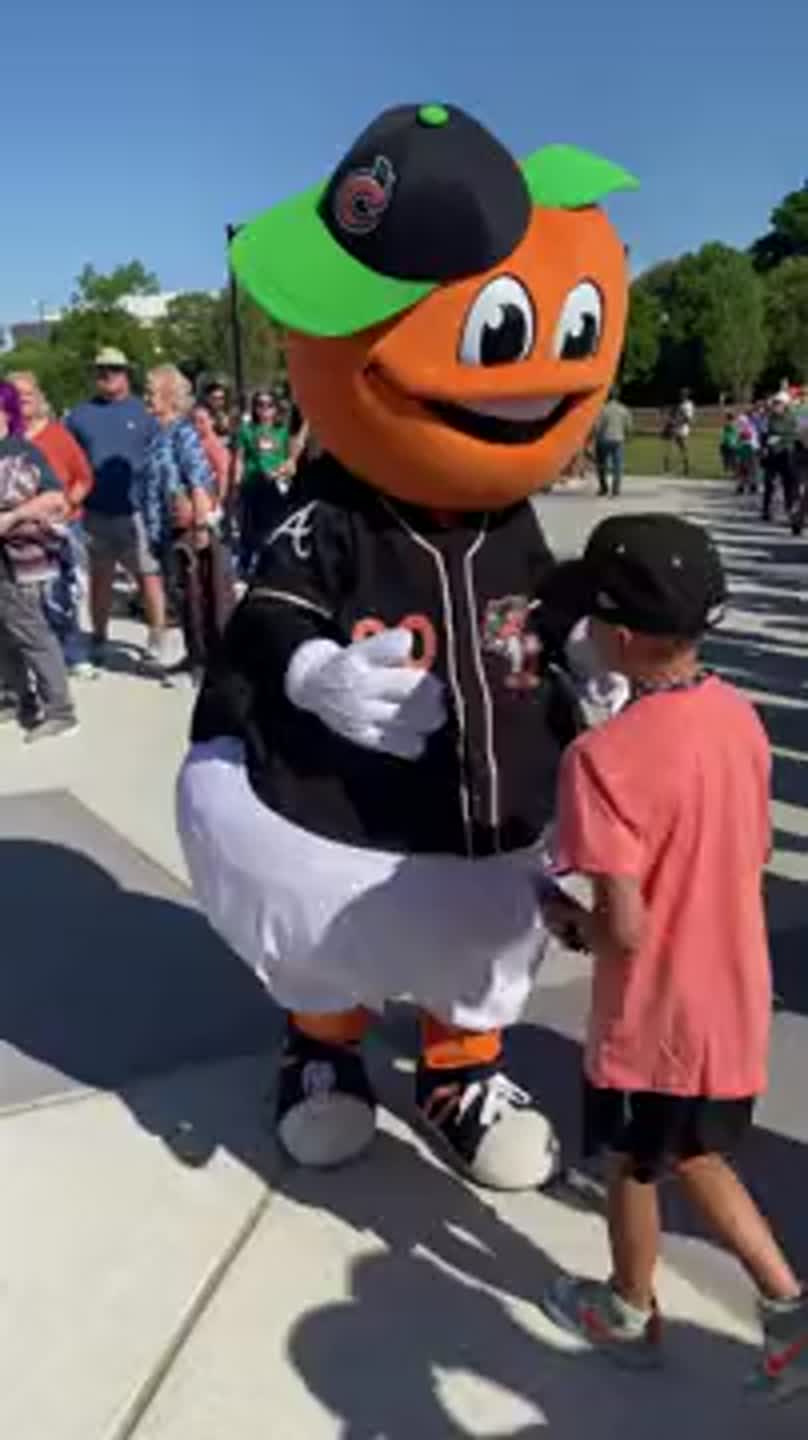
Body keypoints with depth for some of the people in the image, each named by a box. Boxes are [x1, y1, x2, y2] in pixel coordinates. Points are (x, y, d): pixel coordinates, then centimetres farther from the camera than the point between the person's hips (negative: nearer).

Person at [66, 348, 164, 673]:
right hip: (96, 513, 3)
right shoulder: (80, 415, 9)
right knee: (100, 578, 13)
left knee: (149, 575, -4)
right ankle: (98, 644, 24)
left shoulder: (143, 412, 4)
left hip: (137, 511, -2)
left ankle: (157, 645, 2)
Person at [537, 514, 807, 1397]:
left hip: (653, 1020, -6)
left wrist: (563, 918, -7)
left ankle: (629, 1314, 46)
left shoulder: (603, 757, -29)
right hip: (732, 1001, 6)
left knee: (633, 1168, 21)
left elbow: (624, 930, -27)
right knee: (691, 1156, 29)